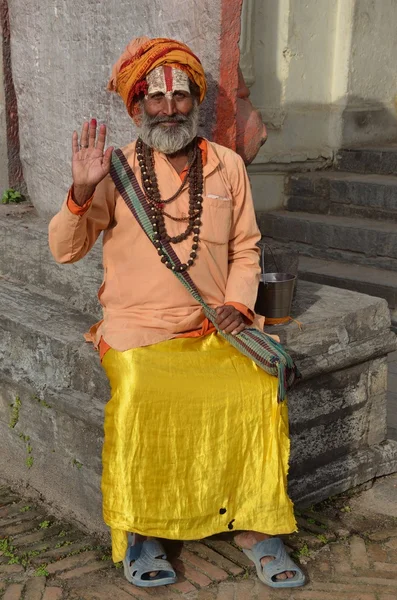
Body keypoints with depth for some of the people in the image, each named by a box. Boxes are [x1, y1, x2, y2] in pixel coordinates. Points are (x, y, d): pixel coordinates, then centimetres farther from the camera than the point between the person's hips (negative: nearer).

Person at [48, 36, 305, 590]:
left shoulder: (227, 166, 11)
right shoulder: (117, 171, 4)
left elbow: (246, 251, 16)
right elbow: (65, 250, 0)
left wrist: (237, 303, -2)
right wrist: (82, 192, -17)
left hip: (215, 329, 2)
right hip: (137, 329, -2)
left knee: (260, 388, -24)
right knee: (141, 397, -31)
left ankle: (255, 524, -8)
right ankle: (138, 531, -11)